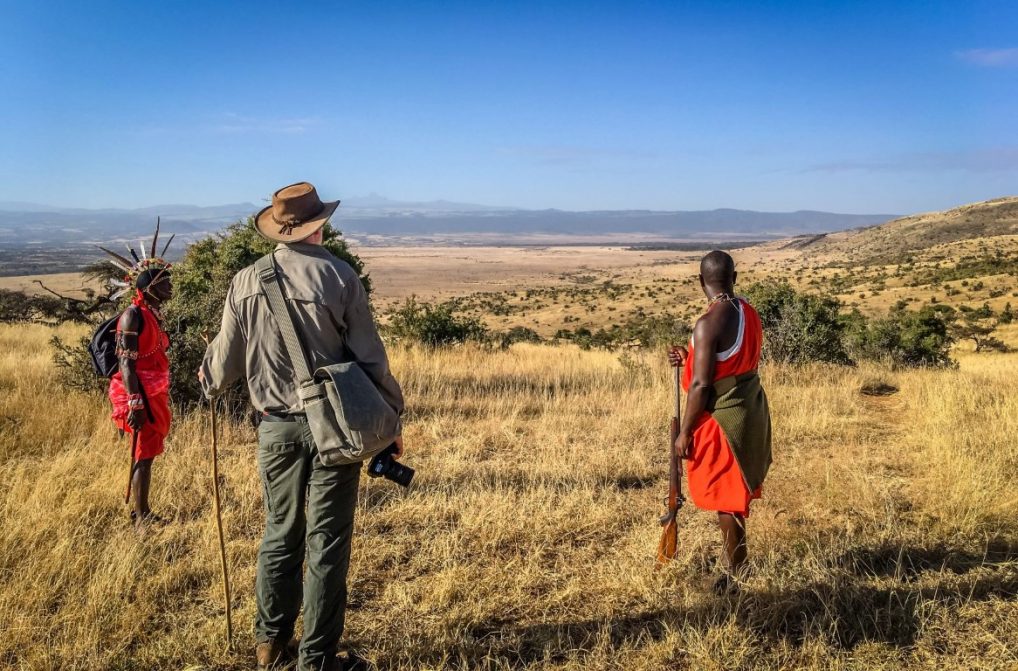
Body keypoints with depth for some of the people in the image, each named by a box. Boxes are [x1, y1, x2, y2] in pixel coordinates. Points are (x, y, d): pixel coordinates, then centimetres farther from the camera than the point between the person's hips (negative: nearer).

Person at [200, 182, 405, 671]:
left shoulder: (246, 281, -1)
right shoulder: (340, 278, -10)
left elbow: (226, 356, 8)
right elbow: (370, 358, -9)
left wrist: (208, 379, 31)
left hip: (276, 426, 3)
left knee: (280, 534, 19)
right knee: (326, 543, 7)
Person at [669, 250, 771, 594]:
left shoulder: (708, 324, -22)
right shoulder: (749, 313, 4)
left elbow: (700, 385, -21)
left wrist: (684, 432, -12)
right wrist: (689, 359, 13)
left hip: (723, 419, -9)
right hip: (749, 411, 9)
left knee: (725, 500, 5)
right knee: (734, 494, 22)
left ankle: (736, 575, 19)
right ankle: (734, 560, 37)